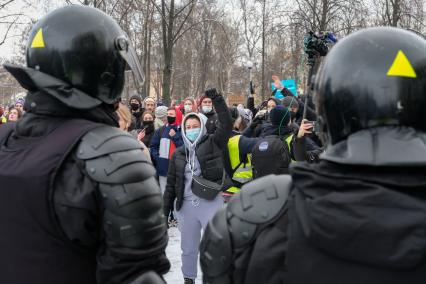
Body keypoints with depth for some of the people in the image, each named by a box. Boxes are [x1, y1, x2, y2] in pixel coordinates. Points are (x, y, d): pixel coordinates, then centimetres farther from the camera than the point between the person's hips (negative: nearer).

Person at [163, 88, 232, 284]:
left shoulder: (213, 144, 1)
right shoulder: (178, 154, 9)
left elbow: (226, 125, -15)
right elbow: (171, 185, 11)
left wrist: (217, 99, -21)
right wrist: (165, 210, 8)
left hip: (211, 203, -4)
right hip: (185, 205, 4)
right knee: (188, 248, 16)